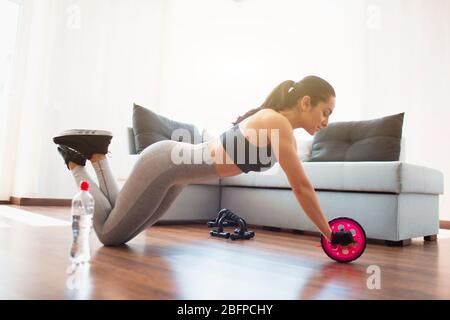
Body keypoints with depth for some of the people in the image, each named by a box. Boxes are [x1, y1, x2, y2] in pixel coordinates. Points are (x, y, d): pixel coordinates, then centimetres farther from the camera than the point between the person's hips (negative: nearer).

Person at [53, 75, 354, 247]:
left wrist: (326, 229, 17)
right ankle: (76, 164, 19)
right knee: (110, 234, 6)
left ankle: (97, 155, 25)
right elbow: (303, 187, -20)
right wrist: (329, 234, -10)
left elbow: (300, 186, 16)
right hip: (163, 163, -9)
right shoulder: (278, 122, -22)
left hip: (174, 165, 9)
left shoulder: (283, 132, 8)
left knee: (119, 231, 23)